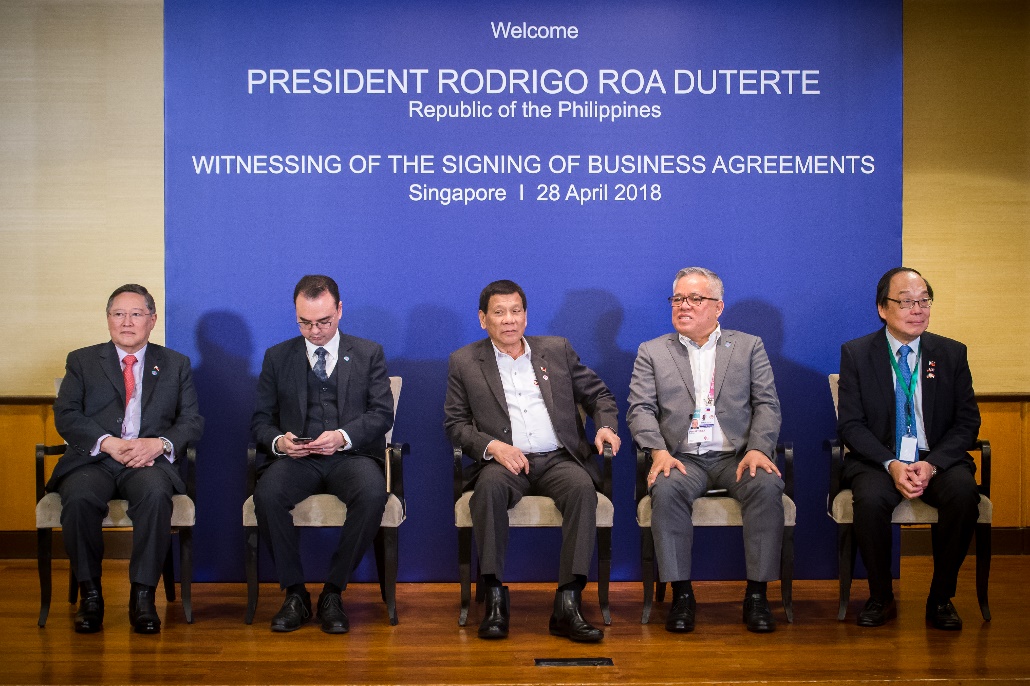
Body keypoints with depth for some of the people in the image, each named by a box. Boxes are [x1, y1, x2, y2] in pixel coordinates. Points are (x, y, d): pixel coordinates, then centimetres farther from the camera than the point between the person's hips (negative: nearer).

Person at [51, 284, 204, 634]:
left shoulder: (176, 364, 18)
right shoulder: (82, 361, 17)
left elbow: (192, 421, 8)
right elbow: (65, 416, 4)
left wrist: (160, 444, -14)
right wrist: (109, 443, -14)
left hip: (150, 462, 0)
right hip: (93, 460, 1)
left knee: (155, 494, -35)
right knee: (79, 497, -33)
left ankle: (143, 595, -24)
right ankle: (90, 592, -15)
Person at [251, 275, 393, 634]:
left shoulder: (369, 353, 11)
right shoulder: (277, 357, 15)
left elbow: (382, 414, 1)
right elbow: (261, 419, 12)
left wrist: (343, 436, -18)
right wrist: (279, 441, -12)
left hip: (351, 455, -1)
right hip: (296, 457, 1)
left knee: (372, 494, -34)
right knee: (267, 495, -32)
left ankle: (333, 592, -18)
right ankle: (294, 592, -15)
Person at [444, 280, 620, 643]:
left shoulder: (557, 350, 16)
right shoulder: (464, 362, 11)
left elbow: (598, 393, 22)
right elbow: (455, 423, 7)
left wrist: (606, 426, 1)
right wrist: (492, 446, -11)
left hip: (559, 459, 1)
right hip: (504, 462, -1)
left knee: (582, 487, -32)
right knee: (490, 486, -36)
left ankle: (567, 605, -33)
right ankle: (495, 596, -30)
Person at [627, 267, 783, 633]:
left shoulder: (749, 346, 14)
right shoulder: (652, 352, 13)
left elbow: (767, 404, 6)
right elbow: (640, 409, 3)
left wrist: (758, 449, -12)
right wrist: (659, 451, -15)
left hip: (737, 455, 0)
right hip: (683, 458, 0)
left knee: (768, 486, -31)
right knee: (666, 490, -33)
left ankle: (756, 593, -21)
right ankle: (681, 594, -22)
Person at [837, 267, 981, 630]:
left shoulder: (951, 353, 6)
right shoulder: (856, 353, 2)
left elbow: (967, 422, 3)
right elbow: (850, 424, -3)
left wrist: (932, 464, -15)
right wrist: (891, 464, -19)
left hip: (938, 459, 1)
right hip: (878, 460, -1)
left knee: (963, 492, -31)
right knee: (870, 498, -33)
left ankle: (941, 598, -12)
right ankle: (881, 597, -10)